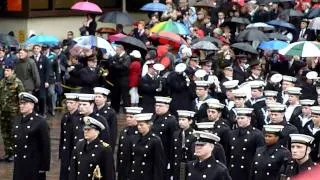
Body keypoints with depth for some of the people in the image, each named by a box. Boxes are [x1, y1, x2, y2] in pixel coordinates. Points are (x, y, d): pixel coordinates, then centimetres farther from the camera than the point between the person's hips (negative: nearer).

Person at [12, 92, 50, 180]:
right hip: (19, 165, 6)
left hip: (34, 166, -5)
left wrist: (44, 166, -11)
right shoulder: (16, 120, 8)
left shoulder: (40, 122, -11)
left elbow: (46, 146, -10)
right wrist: (15, 161, 14)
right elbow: (15, 141, 15)